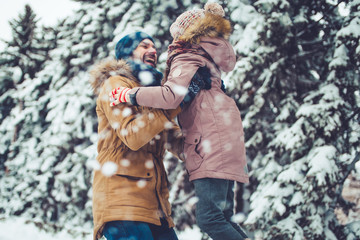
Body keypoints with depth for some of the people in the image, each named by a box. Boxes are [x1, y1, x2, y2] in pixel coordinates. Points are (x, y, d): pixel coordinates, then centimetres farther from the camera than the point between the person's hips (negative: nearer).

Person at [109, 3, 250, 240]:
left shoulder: (187, 58, -1)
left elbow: (171, 95, -17)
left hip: (212, 141, -10)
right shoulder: (206, 57, 27)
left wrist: (129, 95, -10)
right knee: (222, 218, 8)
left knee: (209, 218, -15)